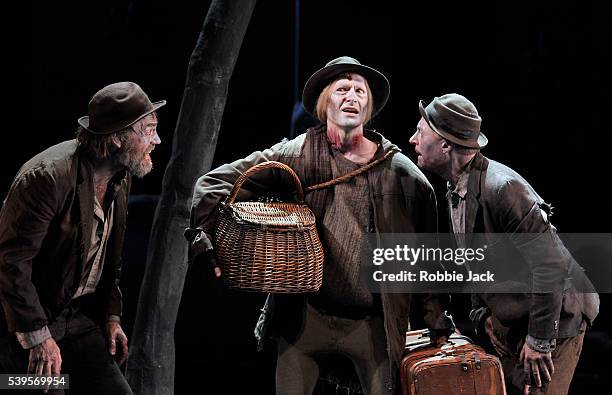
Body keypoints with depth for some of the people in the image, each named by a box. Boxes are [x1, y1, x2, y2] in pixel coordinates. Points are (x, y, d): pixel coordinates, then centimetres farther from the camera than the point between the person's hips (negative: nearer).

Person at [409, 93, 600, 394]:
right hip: (508, 325, 9)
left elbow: (551, 266, -28)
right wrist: (481, 314, 7)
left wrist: (538, 342, -23)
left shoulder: (501, 188, -27)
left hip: (551, 324, -9)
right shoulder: (455, 191, 5)